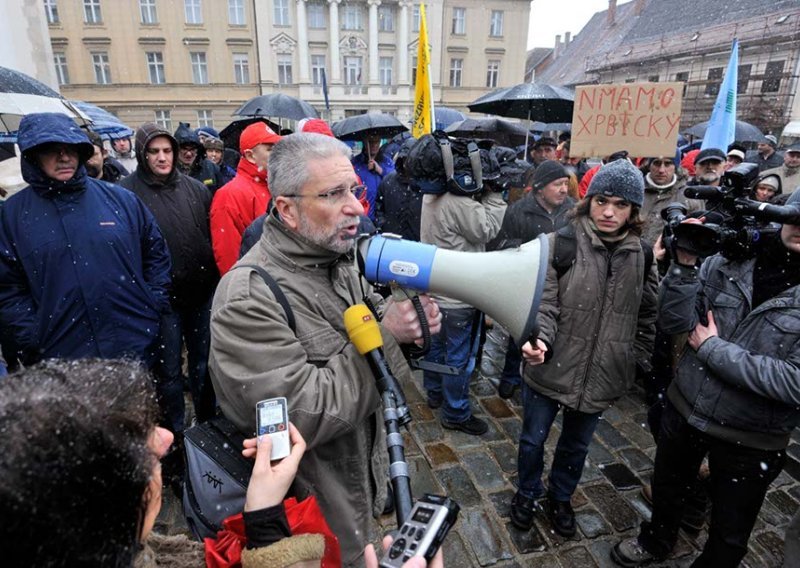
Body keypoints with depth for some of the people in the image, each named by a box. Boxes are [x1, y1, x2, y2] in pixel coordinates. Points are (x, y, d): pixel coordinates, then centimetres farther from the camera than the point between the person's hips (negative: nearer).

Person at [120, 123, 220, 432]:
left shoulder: (195, 188, 4)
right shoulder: (127, 192, -8)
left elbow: (212, 236, 8)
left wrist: (217, 279, 5)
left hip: (202, 292, 4)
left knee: (203, 362, 18)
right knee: (168, 370, 10)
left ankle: (208, 422, 37)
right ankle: (175, 433, 29)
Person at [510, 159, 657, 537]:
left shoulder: (642, 256, -2)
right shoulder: (560, 244, -14)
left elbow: (646, 316, 8)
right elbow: (543, 304, -18)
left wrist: (640, 363, 7)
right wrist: (539, 339, -35)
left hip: (602, 375, 3)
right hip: (550, 369, -3)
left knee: (576, 445, 24)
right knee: (534, 439, 17)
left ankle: (560, 498, 51)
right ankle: (527, 494, 46)